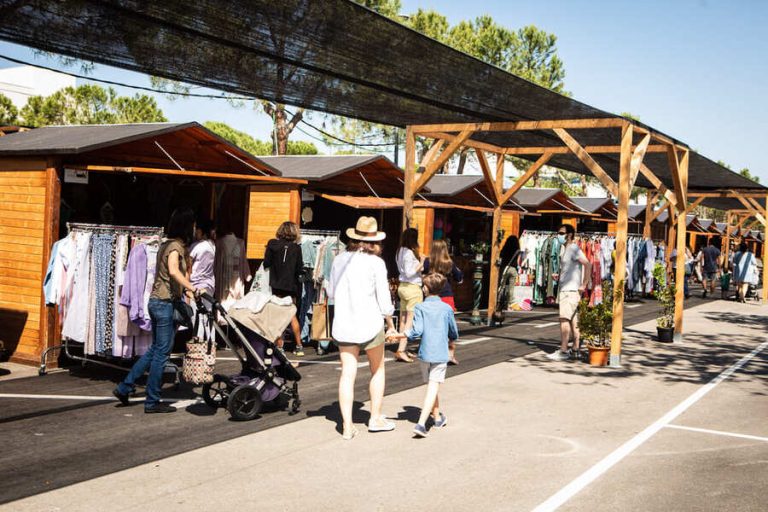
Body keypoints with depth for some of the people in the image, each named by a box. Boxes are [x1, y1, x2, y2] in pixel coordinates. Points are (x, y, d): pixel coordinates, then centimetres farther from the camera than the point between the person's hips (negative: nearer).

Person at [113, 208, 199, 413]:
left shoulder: (166, 244, 14)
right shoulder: (176, 246, -13)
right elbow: (174, 271, -32)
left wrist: (185, 289, 18)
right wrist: (192, 288, -35)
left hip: (156, 301, 9)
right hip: (165, 303, -9)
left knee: (154, 350, 18)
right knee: (161, 353, -1)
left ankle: (124, 388, 20)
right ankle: (152, 402, 6)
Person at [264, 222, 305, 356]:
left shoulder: (272, 244, -3)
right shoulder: (296, 248, -1)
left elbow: (266, 263, -4)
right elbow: (299, 269, -1)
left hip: (277, 284, -2)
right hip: (291, 285, 2)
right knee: (292, 315, 13)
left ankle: (279, 346, 1)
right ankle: (299, 346, 13)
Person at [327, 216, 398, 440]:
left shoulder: (339, 260, 4)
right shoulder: (375, 262, -8)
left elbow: (331, 293, 14)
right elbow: (384, 299, -7)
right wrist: (391, 325, 6)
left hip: (343, 324, 3)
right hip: (370, 323, -3)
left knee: (347, 373, 4)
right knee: (378, 370, 17)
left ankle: (347, 426, 1)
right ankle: (375, 418, 23)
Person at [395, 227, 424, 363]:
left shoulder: (400, 251, 11)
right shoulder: (409, 252, -16)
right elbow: (409, 273, -20)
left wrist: (418, 261, 14)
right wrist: (421, 264, -13)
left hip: (402, 286, 9)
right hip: (412, 287, -9)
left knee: (403, 319, 12)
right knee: (411, 320, -6)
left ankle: (401, 350, 17)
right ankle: (401, 350, -10)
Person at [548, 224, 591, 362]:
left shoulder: (574, 249, -13)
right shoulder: (565, 249, 17)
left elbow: (588, 265, -24)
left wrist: (584, 285, -21)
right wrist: (558, 275, 9)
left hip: (571, 290, -10)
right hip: (564, 289, 10)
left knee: (564, 319, -11)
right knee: (572, 319, 11)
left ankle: (563, 351, -10)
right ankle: (575, 350, 16)